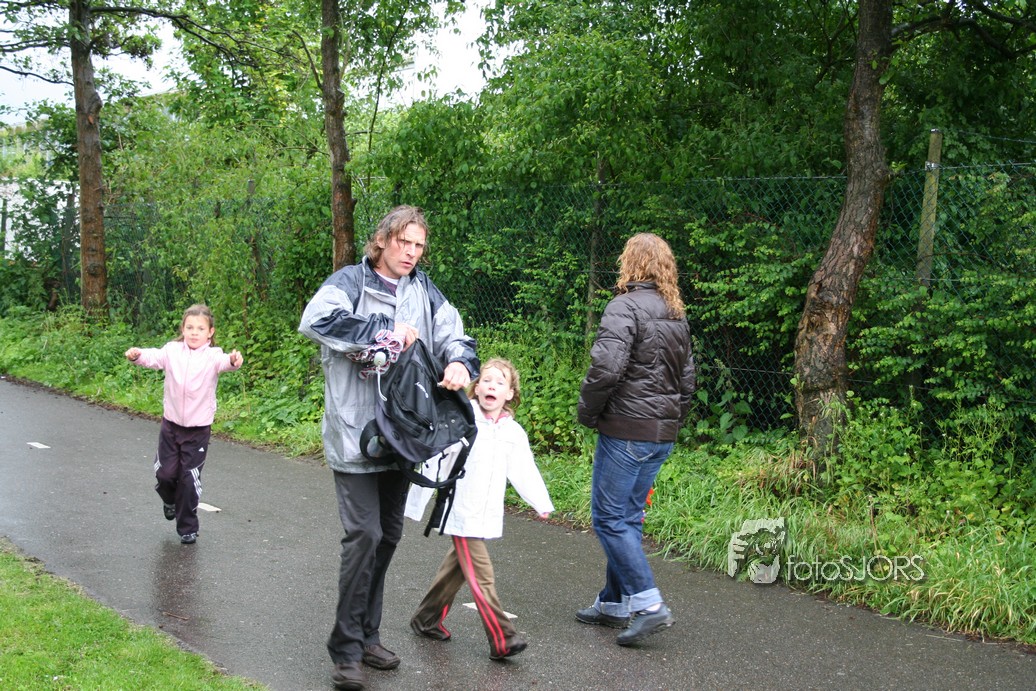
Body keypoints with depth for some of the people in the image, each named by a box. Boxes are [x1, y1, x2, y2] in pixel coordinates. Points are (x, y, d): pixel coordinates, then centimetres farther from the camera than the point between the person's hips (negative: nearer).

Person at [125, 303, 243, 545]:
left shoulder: (212, 356, -9)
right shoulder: (173, 351, -2)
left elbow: (223, 362, -29)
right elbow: (153, 357, -18)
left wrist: (233, 361, -53)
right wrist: (137, 355, -40)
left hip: (198, 428, -2)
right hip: (171, 423, 2)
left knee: (190, 479, 2)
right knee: (165, 473, 5)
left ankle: (188, 527, 19)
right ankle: (170, 500, 41)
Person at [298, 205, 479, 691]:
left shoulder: (424, 292, 11)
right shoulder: (351, 281, -6)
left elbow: (455, 336, 4)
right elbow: (315, 320, -24)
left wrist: (459, 363, -20)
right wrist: (387, 335, -22)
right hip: (356, 433, -6)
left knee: (388, 535, 14)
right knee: (364, 534, -11)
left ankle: (367, 636, 29)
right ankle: (346, 650, 2)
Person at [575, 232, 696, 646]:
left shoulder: (625, 307, -12)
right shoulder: (677, 316, 16)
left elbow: (606, 367, -23)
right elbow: (687, 379, 19)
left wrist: (587, 413, -8)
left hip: (627, 430, -8)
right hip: (662, 434, 9)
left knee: (609, 518, -2)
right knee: (628, 516, 15)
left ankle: (647, 604, -7)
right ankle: (614, 603, 21)